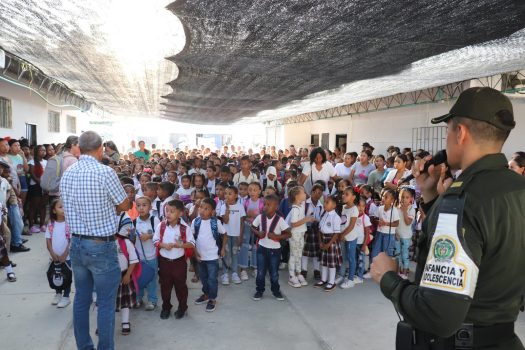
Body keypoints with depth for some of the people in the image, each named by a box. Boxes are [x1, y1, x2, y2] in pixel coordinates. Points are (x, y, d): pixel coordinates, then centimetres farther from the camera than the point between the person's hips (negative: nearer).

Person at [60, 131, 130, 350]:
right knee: (106, 303, 5)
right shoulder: (105, 172, -17)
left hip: (76, 243, 7)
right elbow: (125, 205, -6)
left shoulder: (67, 174, 3)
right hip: (101, 245, -7)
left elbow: (71, 207, 13)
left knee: (81, 299, 17)